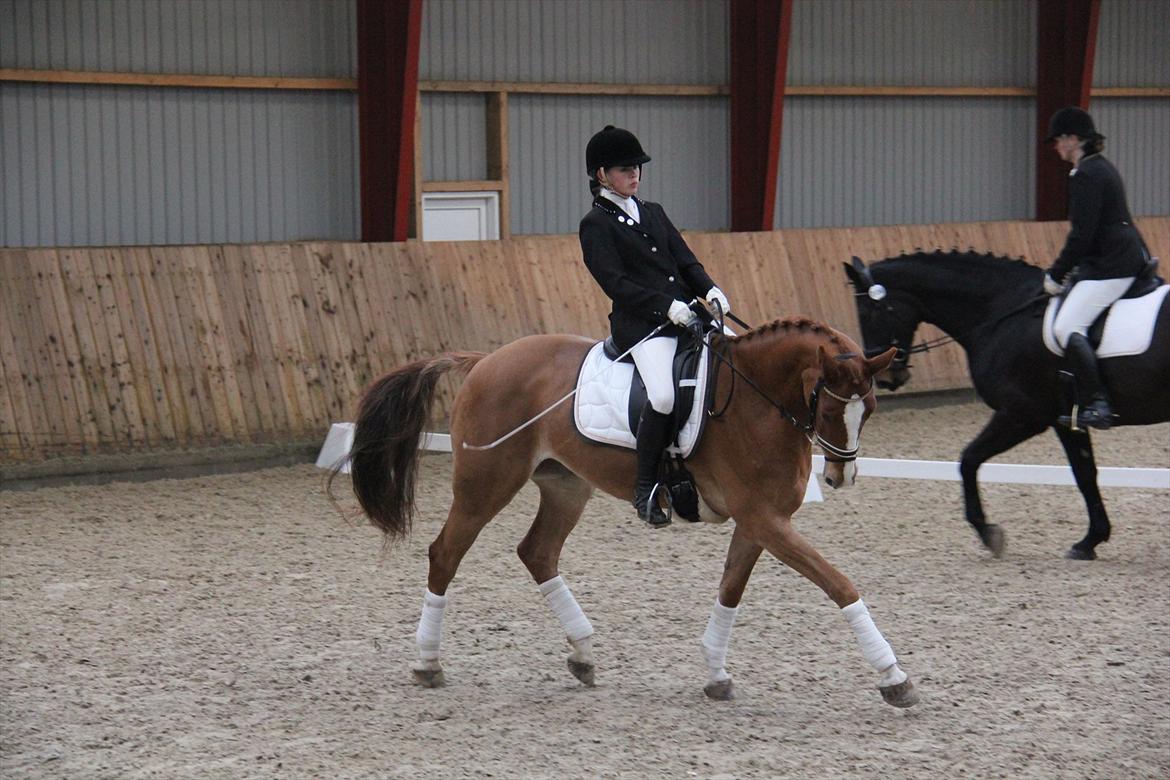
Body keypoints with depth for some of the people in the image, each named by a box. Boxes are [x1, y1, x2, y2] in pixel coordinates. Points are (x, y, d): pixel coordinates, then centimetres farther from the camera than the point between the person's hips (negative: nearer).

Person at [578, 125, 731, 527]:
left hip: (687, 316, 8)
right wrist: (667, 306, -19)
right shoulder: (596, 225, 0)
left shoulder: (652, 212, 22)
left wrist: (710, 289, -3)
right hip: (642, 324, -8)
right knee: (663, 395, -28)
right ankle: (645, 488, -15)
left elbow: (685, 259, 17)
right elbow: (616, 283, -9)